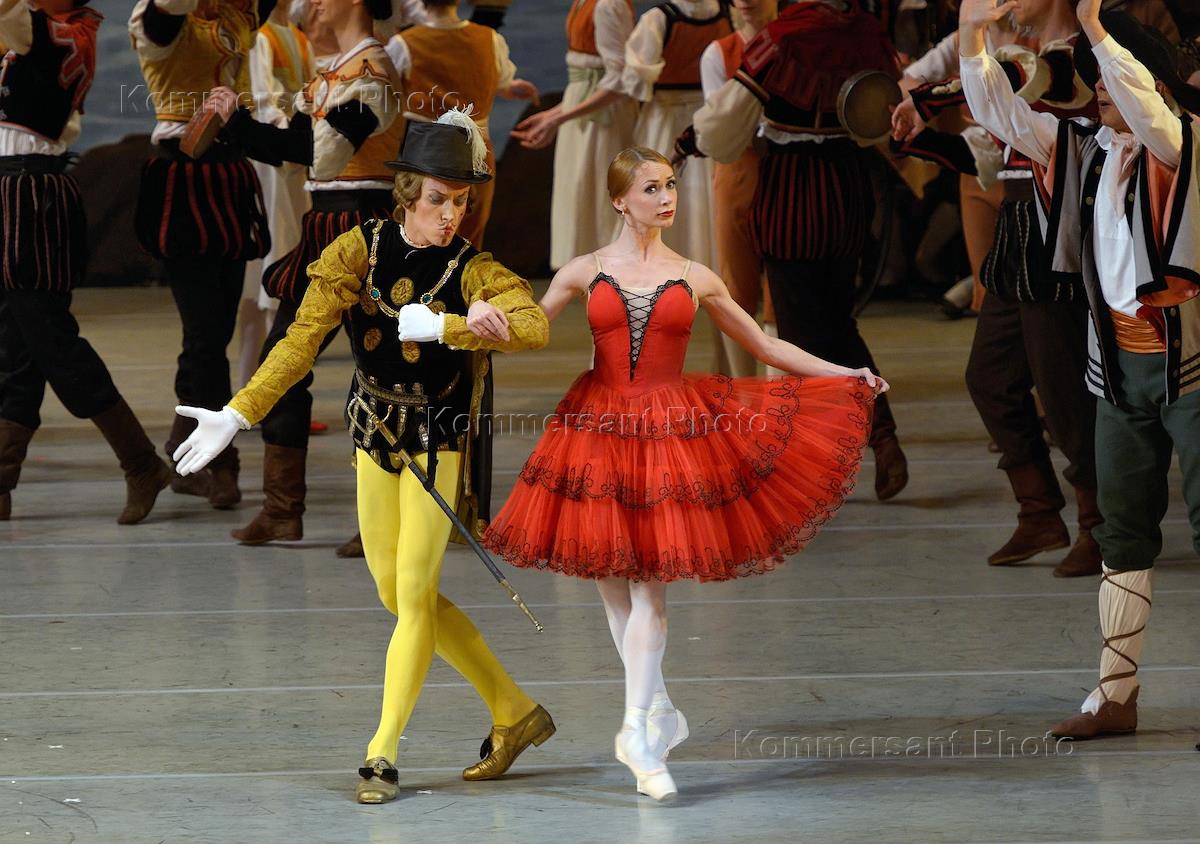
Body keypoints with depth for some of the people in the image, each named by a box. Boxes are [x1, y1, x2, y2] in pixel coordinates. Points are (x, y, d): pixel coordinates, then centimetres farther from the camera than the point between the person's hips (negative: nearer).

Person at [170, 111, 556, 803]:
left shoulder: (471, 270, -12)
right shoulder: (361, 251, -4)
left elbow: (535, 327, -30)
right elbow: (305, 338, -9)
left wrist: (442, 326, -36)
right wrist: (239, 414, -18)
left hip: (440, 440, -4)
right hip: (375, 435, 5)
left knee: (414, 593, -5)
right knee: (396, 591, 10)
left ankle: (384, 752, 3)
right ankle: (515, 712, 22)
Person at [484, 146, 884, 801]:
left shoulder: (695, 279, 7)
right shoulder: (584, 272, 5)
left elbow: (764, 345, 15)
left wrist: (847, 375, 12)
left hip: (671, 431, -1)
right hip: (598, 428, 1)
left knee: (648, 581, -8)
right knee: (612, 582, 3)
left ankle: (638, 730, -6)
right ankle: (660, 713, 18)